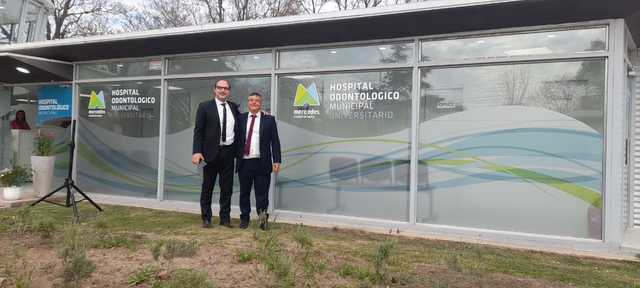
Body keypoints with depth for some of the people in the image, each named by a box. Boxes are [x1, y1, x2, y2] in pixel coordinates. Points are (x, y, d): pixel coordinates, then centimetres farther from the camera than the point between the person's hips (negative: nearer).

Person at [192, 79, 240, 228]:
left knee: (227, 187, 8)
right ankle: (206, 218, 16)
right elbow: (198, 131, -5)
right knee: (207, 187, 6)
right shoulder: (205, 106, -1)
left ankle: (225, 218, 18)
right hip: (211, 152, -3)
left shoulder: (233, 107, 11)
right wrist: (197, 151, -15)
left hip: (228, 152, 4)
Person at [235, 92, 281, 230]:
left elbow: (275, 141, 1)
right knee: (244, 192, 11)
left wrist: (276, 161, -6)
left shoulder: (269, 119, 4)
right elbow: (236, 139, 10)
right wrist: (236, 158, 4)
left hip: (262, 163, -2)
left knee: (262, 193, 1)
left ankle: (263, 218, 13)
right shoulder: (241, 118, 9)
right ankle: (244, 218, 23)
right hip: (244, 162, 2)